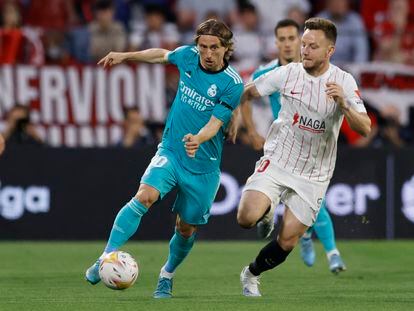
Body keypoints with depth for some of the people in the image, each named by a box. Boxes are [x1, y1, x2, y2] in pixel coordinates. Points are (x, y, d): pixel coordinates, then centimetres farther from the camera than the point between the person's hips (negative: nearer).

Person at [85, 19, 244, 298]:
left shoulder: (233, 84, -15)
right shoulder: (188, 56, -3)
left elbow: (215, 124, -21)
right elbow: (162, 55, 20)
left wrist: (197, 140, -41)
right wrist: (125, 56, 24)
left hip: (203, 165, -2)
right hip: (170, 151, 2)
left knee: (187, 229, 9)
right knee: (144, 196, -25)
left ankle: (167, 276, 36)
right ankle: (107, 257, -26)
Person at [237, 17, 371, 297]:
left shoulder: (344, 82, -9)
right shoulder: (286, 73, -7)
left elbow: (365, 129, -18)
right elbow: (249, 92, 11)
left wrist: (344, 105, -34)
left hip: (313, 176, 0)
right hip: (278, 161, 0)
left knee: (287, 240, 0)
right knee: (247, 218, -24)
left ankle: (252, 274, 29)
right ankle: (266, 211, 12)